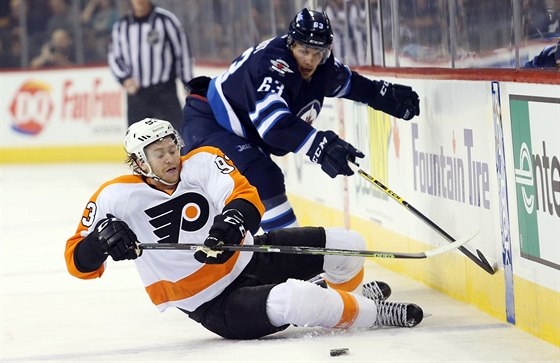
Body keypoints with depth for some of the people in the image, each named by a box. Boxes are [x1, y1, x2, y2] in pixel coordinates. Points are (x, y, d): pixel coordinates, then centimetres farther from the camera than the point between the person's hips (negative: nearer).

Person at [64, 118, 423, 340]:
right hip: (214, 305, -5)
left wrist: (232, 220, -46)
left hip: (247, 256, 5)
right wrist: (101, 237, -35)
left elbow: (246, 197, -22)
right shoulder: (118, 197, -12)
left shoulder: (202, 162, -6)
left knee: (346, 245, 3)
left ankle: (346, 295, 39)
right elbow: (78, 262, -13)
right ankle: (371, 313, -5)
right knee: (295, 301, -33)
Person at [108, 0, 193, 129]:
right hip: (136, 93, 4)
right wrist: (124, 78, -5)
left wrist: (188, 85, -3)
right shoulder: (121, 26, 8)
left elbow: (183, 52, -2)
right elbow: (114, 57, 14)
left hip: (164, 91, -4)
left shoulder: (166, 19, -4)